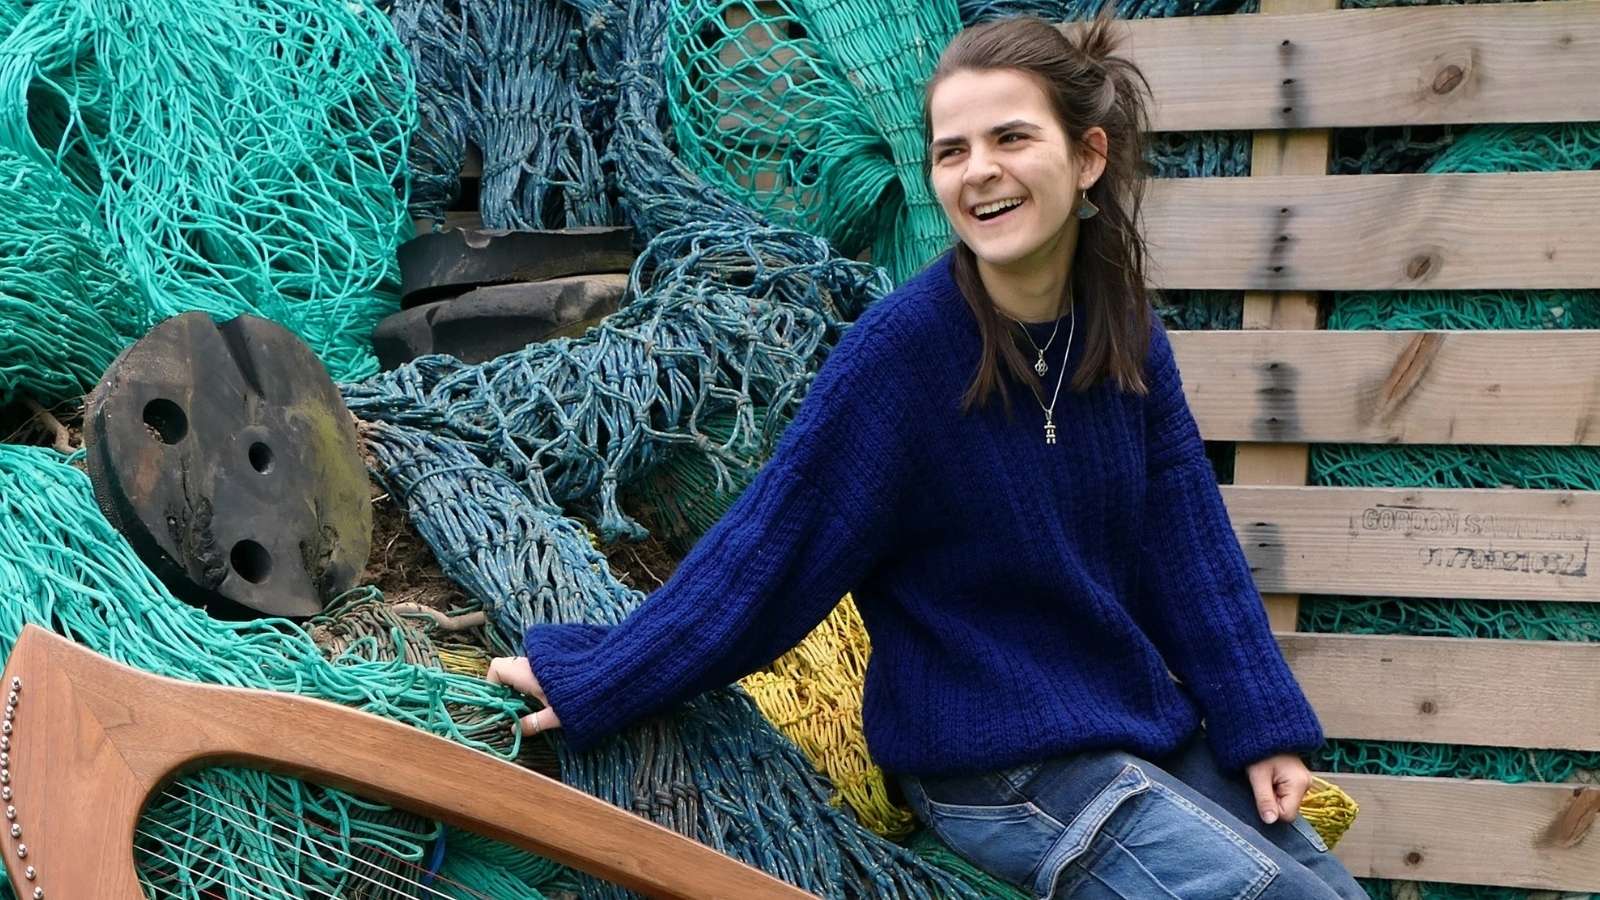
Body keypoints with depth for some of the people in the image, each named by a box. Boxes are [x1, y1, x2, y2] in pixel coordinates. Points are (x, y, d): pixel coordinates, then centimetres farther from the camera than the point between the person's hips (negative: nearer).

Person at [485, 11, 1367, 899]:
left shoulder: (1124, 331, -3)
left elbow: (1189, 545, 0)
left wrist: (1263, 725, -4)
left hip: (1144, 719, 6)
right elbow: (770, 543, -17)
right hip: (996, 769, -6)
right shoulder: (903, 343, -21)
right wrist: (590, 678, -15)